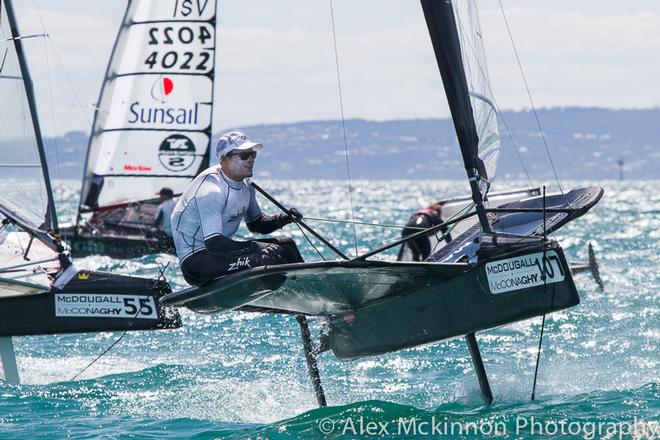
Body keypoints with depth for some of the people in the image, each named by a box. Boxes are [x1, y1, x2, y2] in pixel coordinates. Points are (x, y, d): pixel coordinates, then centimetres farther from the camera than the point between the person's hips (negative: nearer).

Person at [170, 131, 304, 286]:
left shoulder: (245, 184, 8)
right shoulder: (210, 189, -23)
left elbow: (256, 224, 20)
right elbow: (213, 243, -29)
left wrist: (286, 218, 1)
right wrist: (254, 247, -32)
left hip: (220, 251, 10)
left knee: (286, 246, 6)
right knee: (267, 259, -27)